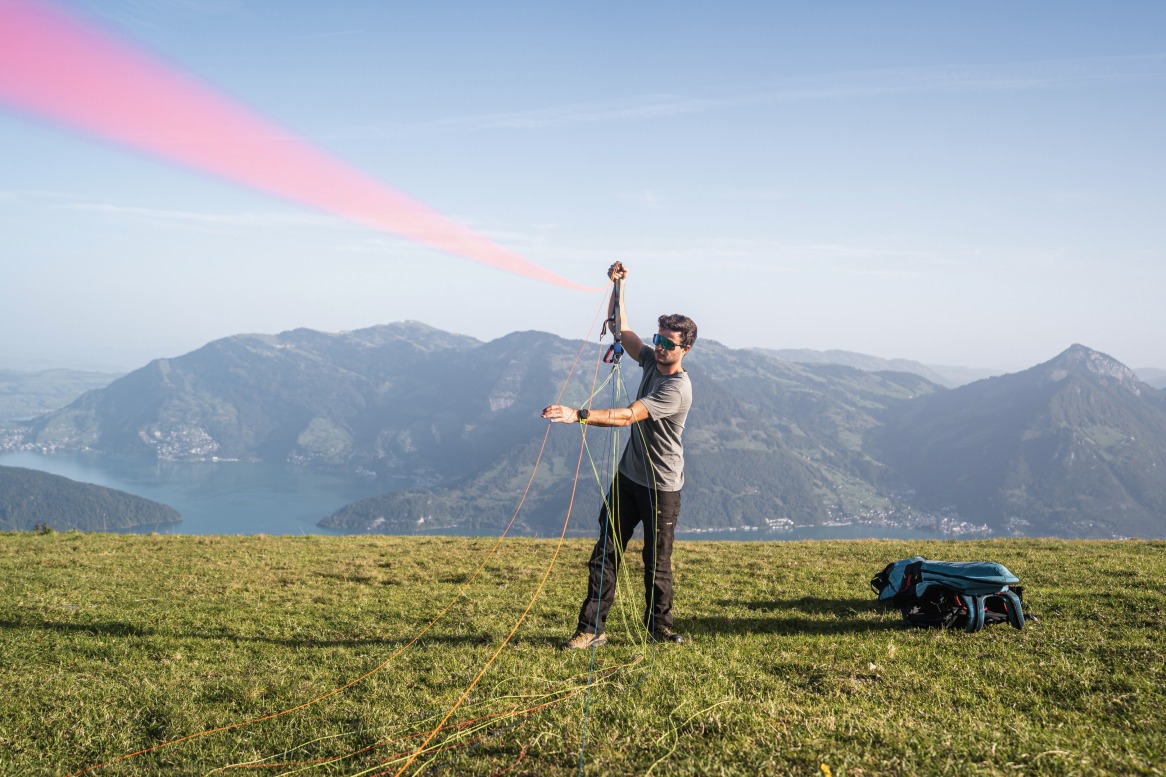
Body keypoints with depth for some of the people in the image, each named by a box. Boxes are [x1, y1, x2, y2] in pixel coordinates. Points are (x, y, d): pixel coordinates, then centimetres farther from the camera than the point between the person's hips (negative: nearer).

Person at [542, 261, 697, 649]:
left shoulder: (677, 388, -23)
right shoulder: (652, 361, 3)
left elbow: (627, 416, -32)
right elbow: (620, 329, 14)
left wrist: (578, 415, -40)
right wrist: (617, 287, 1)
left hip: (661, 487, -7)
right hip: (628, 476, 8)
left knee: (657, 563, 5)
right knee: (605, 553, 4)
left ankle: (660, 628, 22)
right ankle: (591, 629, 7)